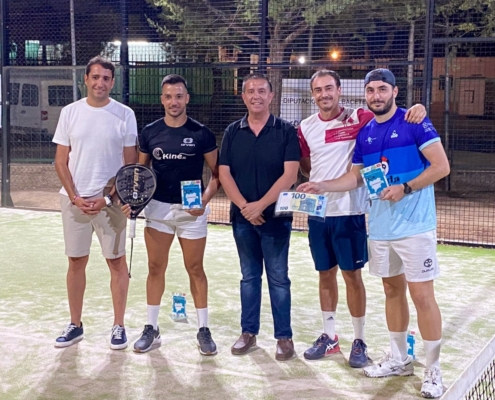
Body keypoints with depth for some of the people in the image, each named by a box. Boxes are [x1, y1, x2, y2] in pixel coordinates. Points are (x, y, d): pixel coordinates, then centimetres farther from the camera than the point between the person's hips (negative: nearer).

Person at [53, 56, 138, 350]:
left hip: (111, 201, -2)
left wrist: (107, 198, -10)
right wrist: (75, 197, -7)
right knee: (76, 261, 9)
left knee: (117, 261, 3)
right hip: (74, 200, 2)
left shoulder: (125, 115, -2)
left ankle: (119, 326, 14)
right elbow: (61, 161, 5)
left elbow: (130, 164, -1)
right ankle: (75, 325, 20)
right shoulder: (70, 112, 3)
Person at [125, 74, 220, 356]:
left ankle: (204, 330, 16)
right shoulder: (149, 132, 2)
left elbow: (217, 173, -2)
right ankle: (152, 329, 18)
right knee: (156, 269, 7)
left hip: (192, 211, -2)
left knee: (195, 270, 5)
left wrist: (205, 199, -17)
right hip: (158, 208, 2)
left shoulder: (201, 133, -6)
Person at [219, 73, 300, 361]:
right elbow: (224, 173, 1)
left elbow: (290, 174, -11)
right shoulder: (233, 132, 5)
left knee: (278, 278, 3)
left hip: (276, 217, -3)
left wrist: (261, 205, -17)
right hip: (242, 217, 3)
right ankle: (249, 332, 22)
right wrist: (244, 206, -13)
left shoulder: (286, 131, -4)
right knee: (249, 277, 13)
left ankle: (284, 336, 12)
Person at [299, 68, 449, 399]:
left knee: (422, 295, -4)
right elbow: (356, 177, 16)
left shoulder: (415, 122, -8)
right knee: (393, 291, 14)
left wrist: (405, 188, -19)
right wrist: (322, 186, 5)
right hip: (380, 227, 6)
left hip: (414, 226, -6)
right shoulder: (365, 133, 10)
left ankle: (433, 371, 8)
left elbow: (441, 166, -12)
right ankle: (400, 359, 28)